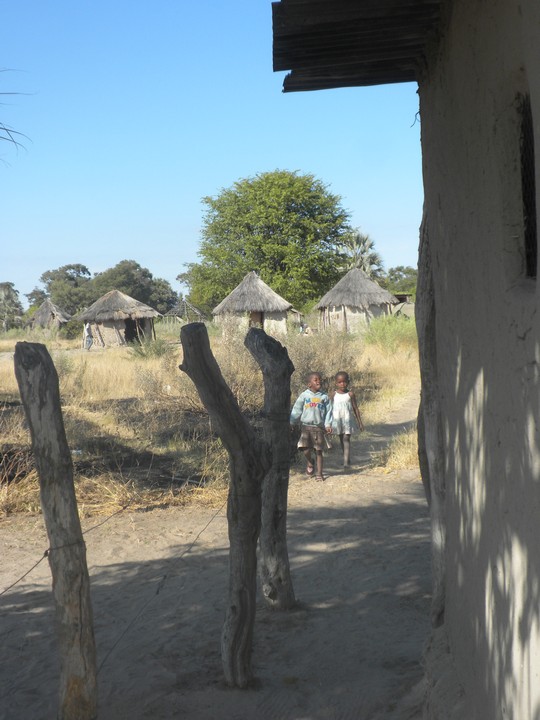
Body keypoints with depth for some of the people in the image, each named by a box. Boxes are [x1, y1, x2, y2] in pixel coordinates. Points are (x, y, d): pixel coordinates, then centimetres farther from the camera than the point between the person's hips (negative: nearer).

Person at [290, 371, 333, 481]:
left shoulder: (324, 397, 4)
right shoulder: (304, 396, 2)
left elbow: (328, 412, 4)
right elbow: (297, 410, 4)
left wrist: (328, 425, -6)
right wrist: (292, 423, -1)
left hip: (319, 427, 1)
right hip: (305, 426, 0)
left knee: (318, 451, 2)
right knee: (306, 449, -10)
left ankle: (319, 473, 11)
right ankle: (310, 462, 23)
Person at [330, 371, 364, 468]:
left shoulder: (350, 394, -3)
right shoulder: (333, 394, 0)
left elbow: (355, 409, 3)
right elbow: (330, 408, 4)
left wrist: (360, 422, 4)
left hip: (348, 420, -3)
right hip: (337, 420, 3)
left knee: (346, 439, -11)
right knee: (341, 439, 13)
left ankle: (346, 461, -18)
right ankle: (347, 458, 28)